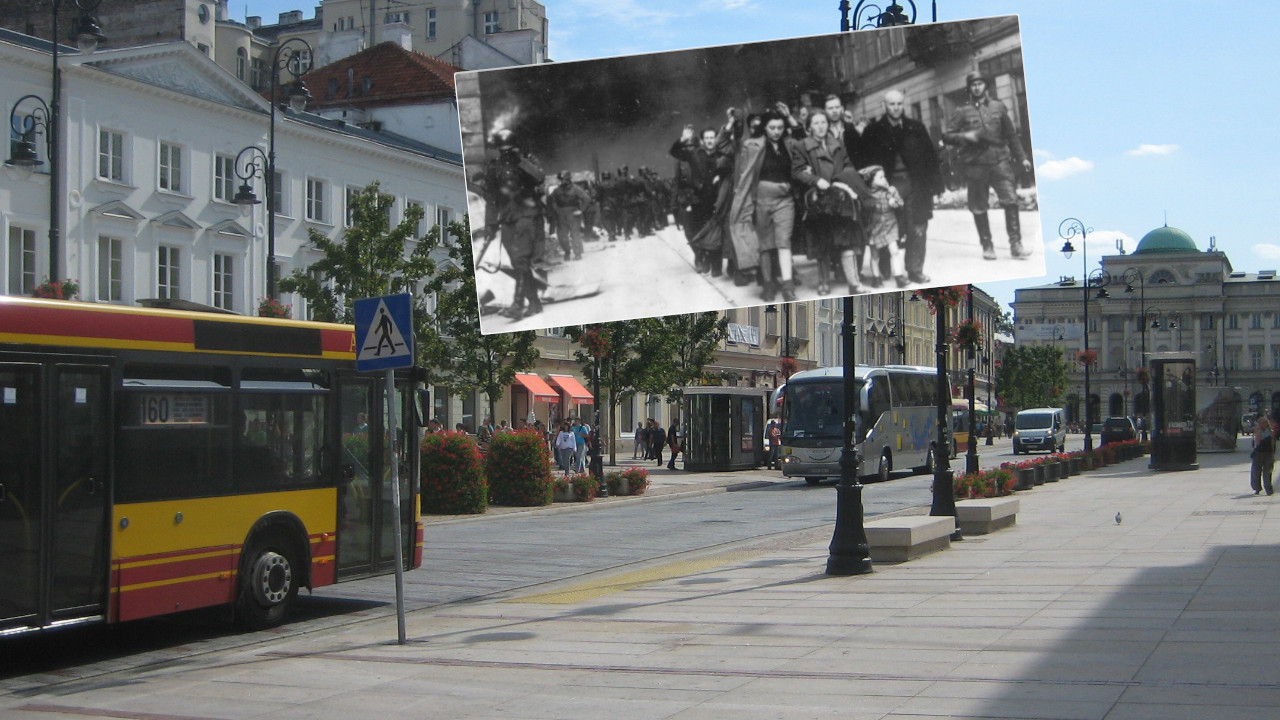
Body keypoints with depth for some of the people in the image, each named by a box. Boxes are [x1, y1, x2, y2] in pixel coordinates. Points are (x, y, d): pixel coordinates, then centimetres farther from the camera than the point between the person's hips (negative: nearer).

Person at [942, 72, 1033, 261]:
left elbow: (1011, 135, 16)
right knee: (978, 208, 3)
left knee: (1010, 200, -12)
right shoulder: (962, 112, 7)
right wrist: (964, 136, -14)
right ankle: (987, 246, 15)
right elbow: (947, 136, 3)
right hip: (975, 165, -1)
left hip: (999, 161, 1)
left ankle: (1015, 244, -7)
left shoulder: (998, 107, 12)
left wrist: (1021, 157, 13)